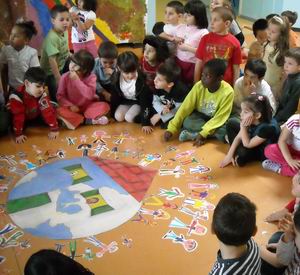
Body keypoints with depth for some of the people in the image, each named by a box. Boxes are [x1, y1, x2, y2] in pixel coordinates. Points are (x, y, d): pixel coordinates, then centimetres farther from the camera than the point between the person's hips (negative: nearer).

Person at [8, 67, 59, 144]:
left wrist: (54, 129, -29)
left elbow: (48, 111, -26)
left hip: (35, 118, 2)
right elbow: (18, 116, -32)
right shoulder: (17, 96, -33)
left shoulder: (42, 95, -24)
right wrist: (18, 134, -32)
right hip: (23, 119, -2)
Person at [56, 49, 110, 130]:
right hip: (73, 108, 0)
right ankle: (91, 120, -24)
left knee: (104, 106, -25)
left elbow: (90, 95, -26)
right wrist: (70, 105, -23)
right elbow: (60, 96, -7)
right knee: (59, 111, -30)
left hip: (88, 107, 0)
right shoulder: (65, 77, -9)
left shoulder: (91, 77, -12)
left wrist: (77, 80, -29)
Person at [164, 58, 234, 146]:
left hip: (215, 122, 0)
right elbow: (185, 108, -18)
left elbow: (220, 118, -22)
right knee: (187, 122, -31)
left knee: (225, 131, -34)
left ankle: (194, 134, -21)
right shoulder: (198, 86, -18)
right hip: (200, 118, 0)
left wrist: (203, 134, -32)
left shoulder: (227, 92, -25)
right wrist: (171, 129, -27)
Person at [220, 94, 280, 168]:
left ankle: (237, 157, -1)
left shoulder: (268, 127, -39)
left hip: (264, 153, -7)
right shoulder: (250, 121, -19)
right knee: (231, 123, -1)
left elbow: (247, 145, -30)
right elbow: (238, 137, -11)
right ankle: (236, 153, 2)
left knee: (243, 152, -37)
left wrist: (243, 127, -35)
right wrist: (229, 155, -14)